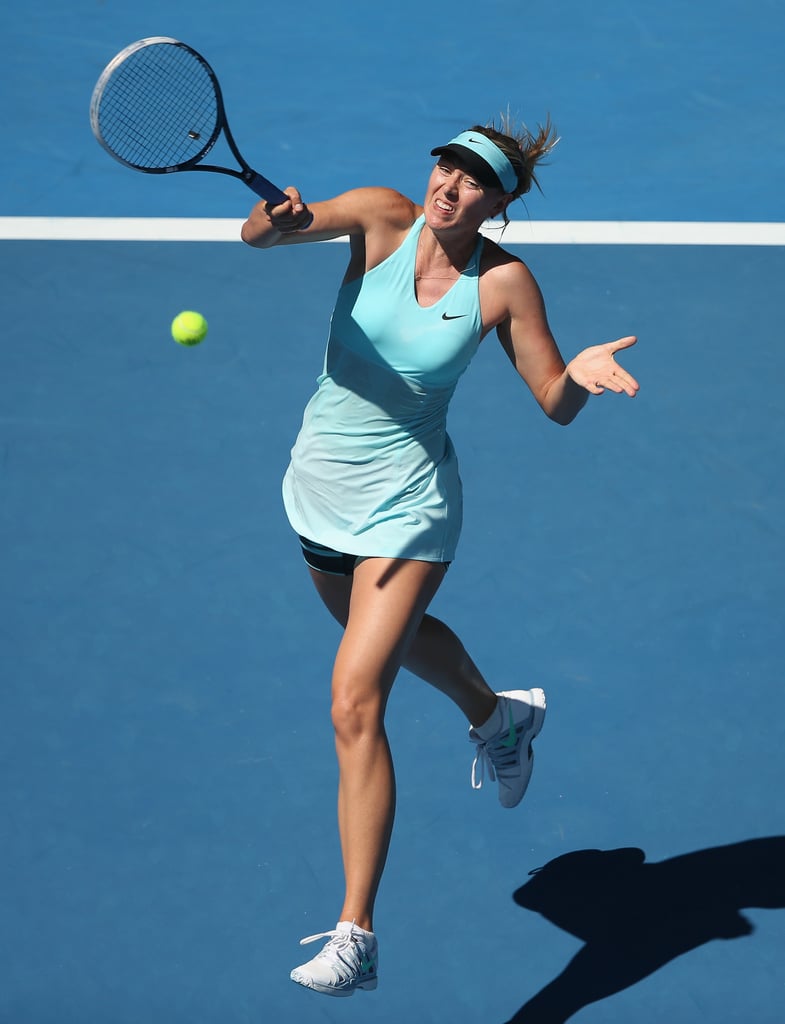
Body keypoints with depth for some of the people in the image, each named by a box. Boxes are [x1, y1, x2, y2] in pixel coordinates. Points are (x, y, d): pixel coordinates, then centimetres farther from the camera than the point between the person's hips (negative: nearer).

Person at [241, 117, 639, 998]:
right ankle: (497, 717, 65)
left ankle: (355, 936, -14)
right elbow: (257, 234, -25)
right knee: (390, 630, 31)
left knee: (355, 707, -16)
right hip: (321, 486, 5)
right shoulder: (384, 218, -12)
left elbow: (556, 404, -5)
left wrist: (578, 374, -28)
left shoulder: (504, 282, -13)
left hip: (406, 503, -4)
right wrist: (278, 217, -49)